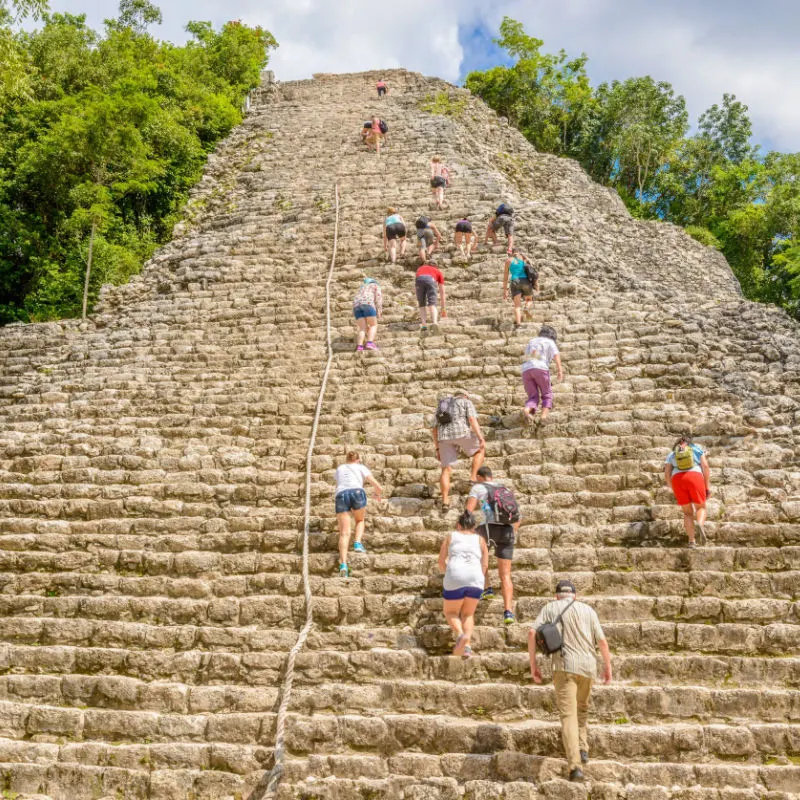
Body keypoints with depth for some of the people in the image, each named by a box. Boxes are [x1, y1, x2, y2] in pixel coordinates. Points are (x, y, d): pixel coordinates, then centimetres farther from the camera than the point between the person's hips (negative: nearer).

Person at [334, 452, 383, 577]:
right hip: (357, 492, -1)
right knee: (360, 520, 28)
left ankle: (343, 564, -23)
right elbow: (378, 487, 19)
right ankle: (357, 543, 1)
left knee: (344, 533, -4)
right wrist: (377, 494, 41)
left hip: (341, 496, 1)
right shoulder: (361, 468, 25)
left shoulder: (339, 468, 34)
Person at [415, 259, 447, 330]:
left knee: (422, 305, 14)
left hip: (419, 279, 1)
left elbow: (415, 288, 44)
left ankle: (424, 324, -2)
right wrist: (443, 308, 41)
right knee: (432, 304, -5)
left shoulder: (420, 269, 42)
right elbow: (443, 292, 37)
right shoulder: (438, 271, 37)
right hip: (431, 280, -1)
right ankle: (434, 322, -29)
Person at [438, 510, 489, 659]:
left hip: (455, 577, -2)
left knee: (451, 612, 16)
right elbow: (485, 565, 15)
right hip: (475, 579, 2)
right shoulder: (480, 539, 24)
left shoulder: (451, 536, 20)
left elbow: (441, 561, 16)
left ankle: (460, 634, -14)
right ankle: (467, 645, -3)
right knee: (468, 614, 19)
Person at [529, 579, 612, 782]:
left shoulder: (550, 608, 9)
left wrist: (533, 664, 2)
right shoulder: (588, 609, 12)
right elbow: (602, 642, 7)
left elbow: (532, 633, -3)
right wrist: (608, 667, 19)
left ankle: (575, 765, -16)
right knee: (582, 708, 26)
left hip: (564, 666, -2)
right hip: (588, 665, 2)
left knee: (568, 714, -5)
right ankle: (582, 748, 17)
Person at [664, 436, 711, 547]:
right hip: (695, 478, -2)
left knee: (688, 512, 14)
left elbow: (667, 475, 13)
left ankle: (691, 541, -1)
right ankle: (699, 524, -21)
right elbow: (705, 466, 8)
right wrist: (708, 487, 7)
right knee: (700, 508, 13)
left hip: (678, 481, 2)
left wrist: (674, 490, 23)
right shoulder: (697, 449, 21)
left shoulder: (671, 455, 24)